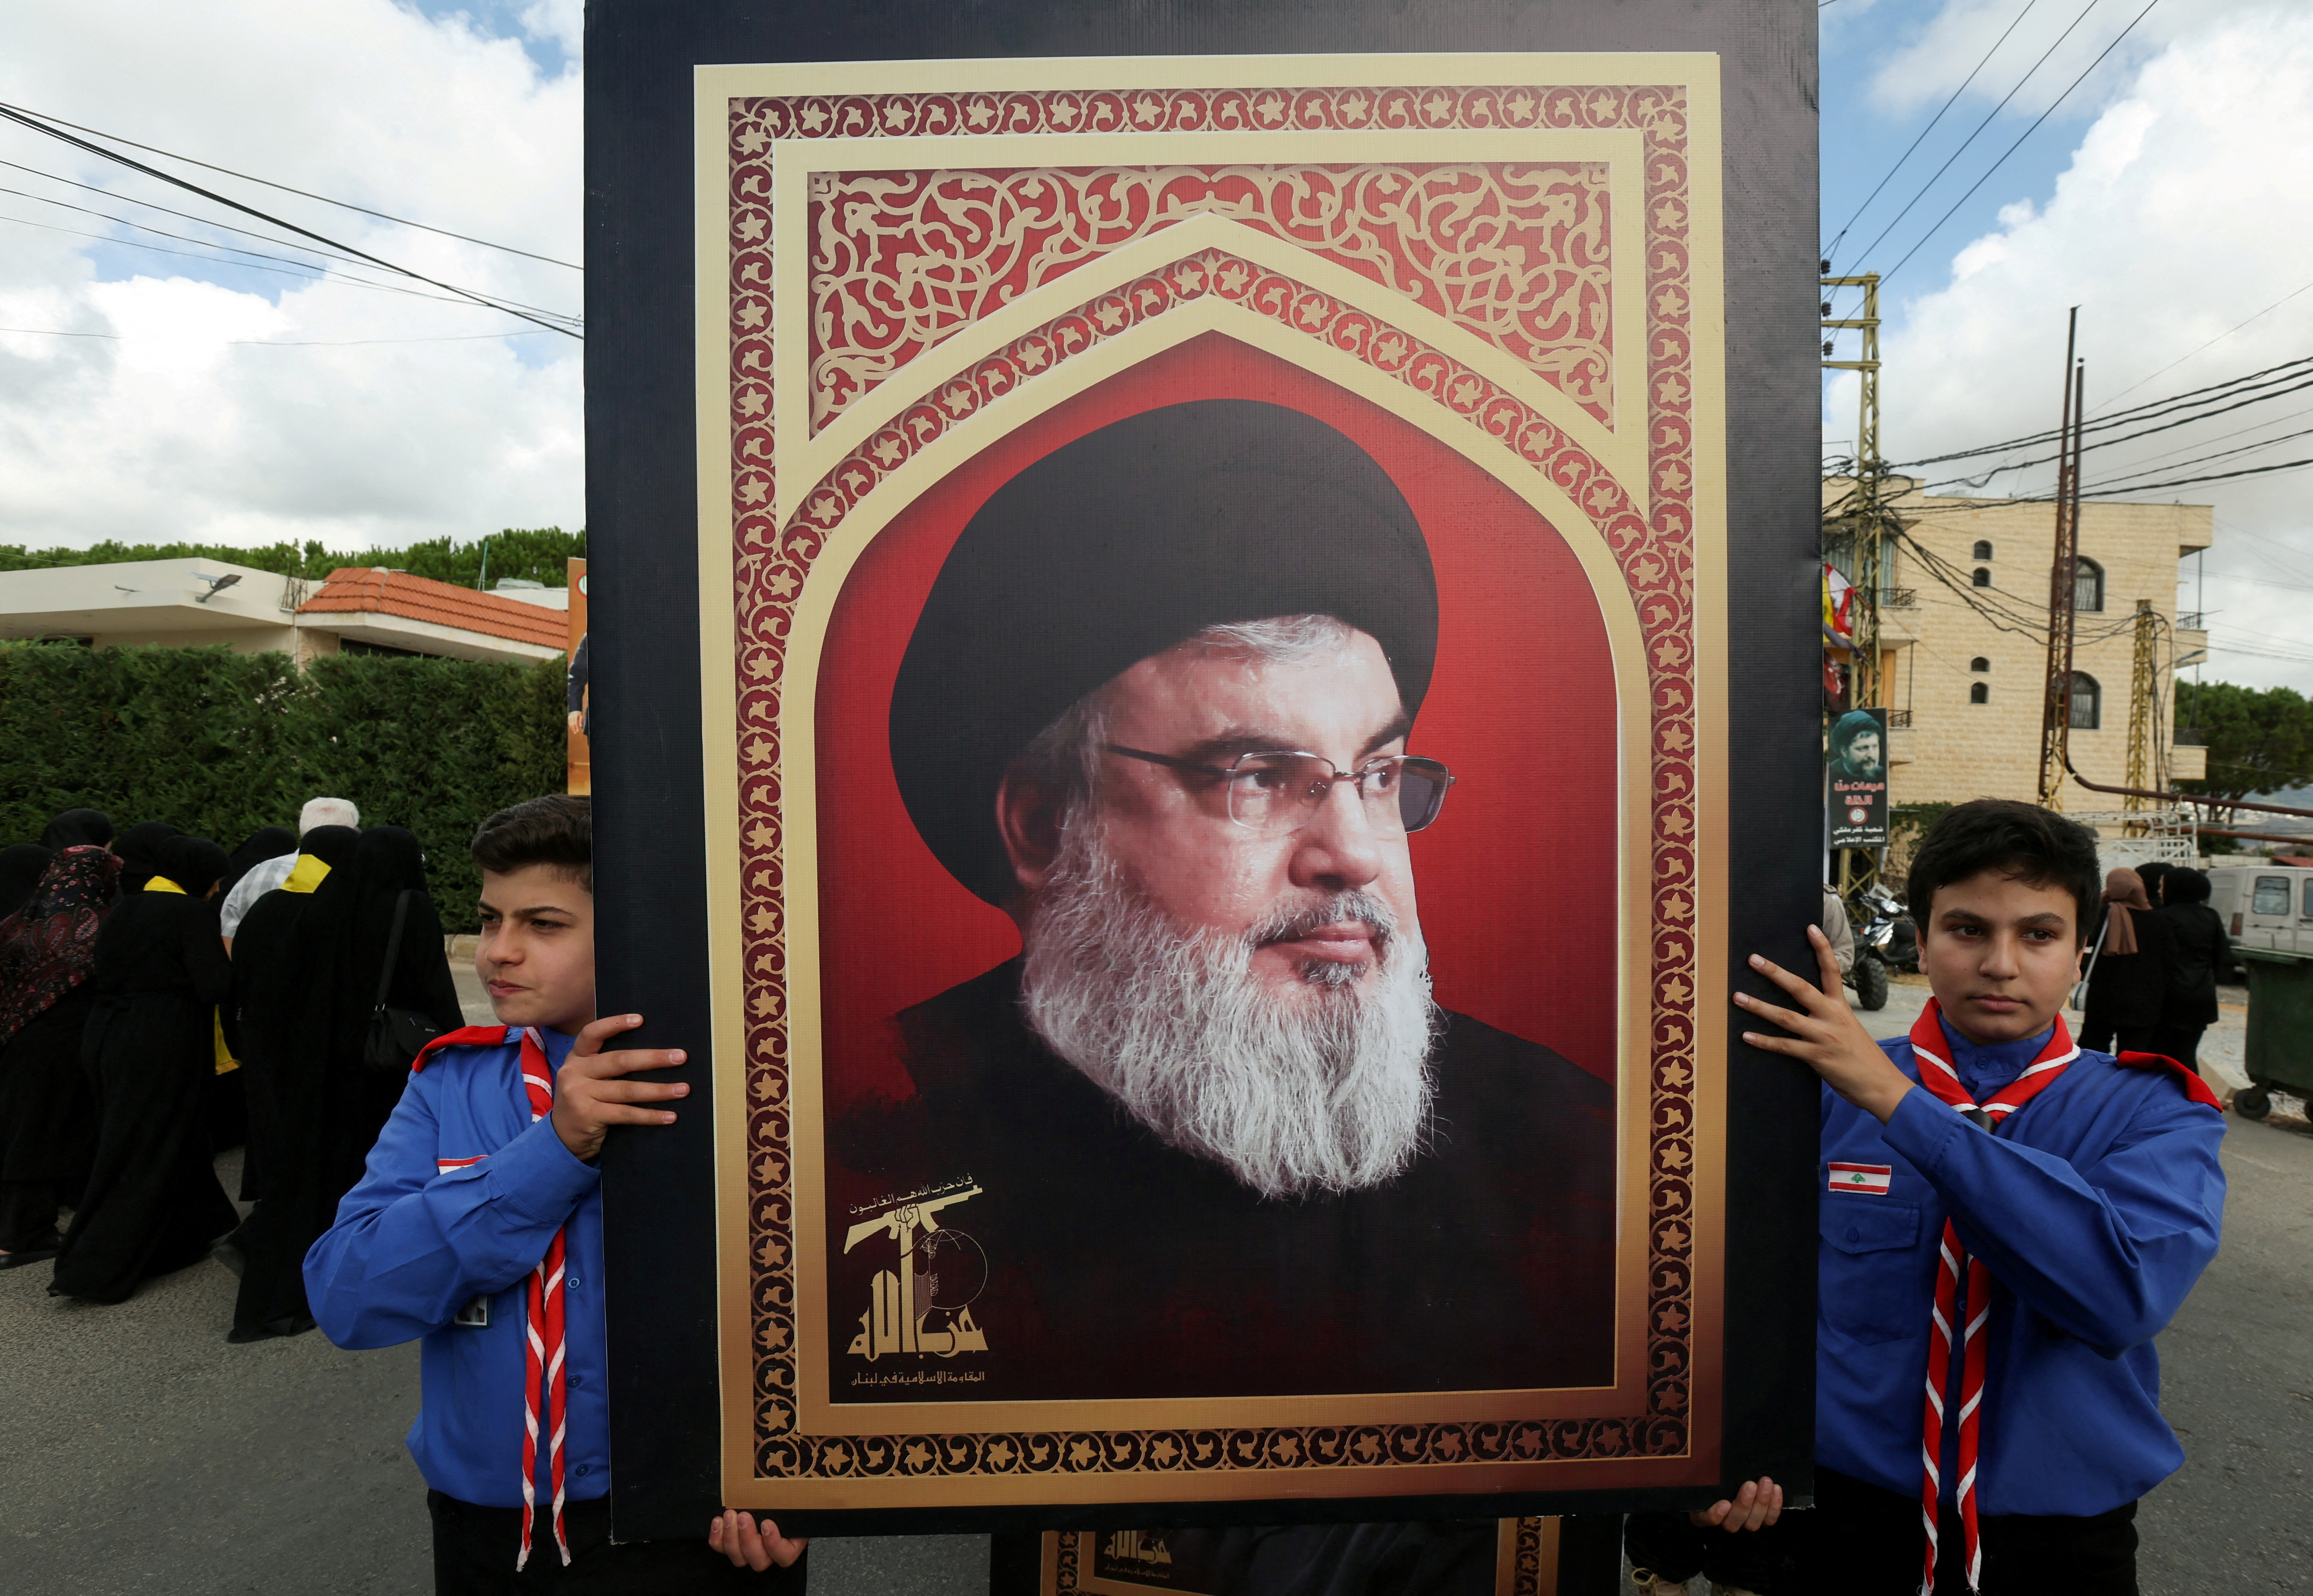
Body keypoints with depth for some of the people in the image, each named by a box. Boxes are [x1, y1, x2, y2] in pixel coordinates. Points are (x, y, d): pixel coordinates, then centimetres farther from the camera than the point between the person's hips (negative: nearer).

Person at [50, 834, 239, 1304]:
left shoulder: (124, 910, 9)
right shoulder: (194, 913, -14)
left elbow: (103, 978, 16)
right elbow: (213, 987, -19)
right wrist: (225, 955, -2)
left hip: (112, 1041, 8)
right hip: (166, 1050, -8)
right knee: (146, 1156, 2)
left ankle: (186, 1236, 34)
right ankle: (97, 1270, 4)